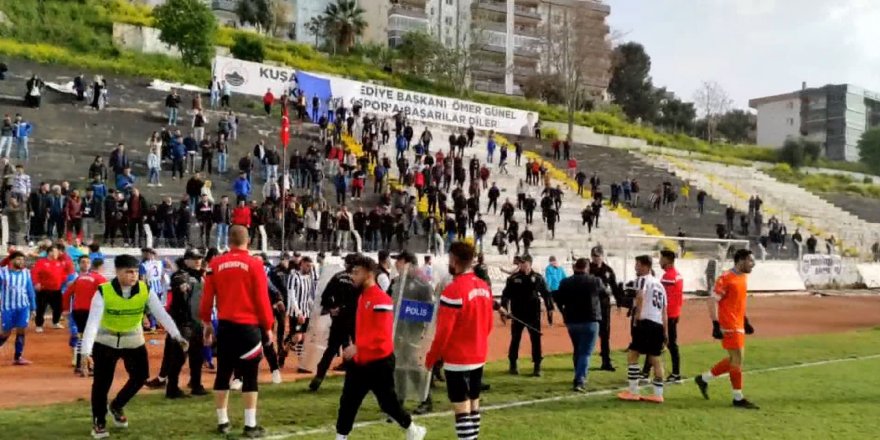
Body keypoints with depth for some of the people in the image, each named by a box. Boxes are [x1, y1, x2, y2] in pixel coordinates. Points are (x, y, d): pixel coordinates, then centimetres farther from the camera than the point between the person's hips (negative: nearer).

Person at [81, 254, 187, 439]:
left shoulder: (145, 291, -18)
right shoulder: (103, 292, -25)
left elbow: (162, 314, -24)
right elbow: (93, 321, -31)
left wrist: (176, 336, -37)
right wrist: (86, 351, -41)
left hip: (133, 341, 3)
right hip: (105, 341, -3)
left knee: (140, 376, 3)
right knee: (102, 382, -3)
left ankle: (116, 406, 31)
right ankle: (98, 422, 18)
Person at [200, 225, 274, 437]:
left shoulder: (216, 264, 2)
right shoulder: (254, 264, -8)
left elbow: (207, 297, 5)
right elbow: (262, 299, -7)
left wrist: (207, 323, 18)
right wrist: (268, 326, 3)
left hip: (225, 326, 4)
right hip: (248, 327, -3)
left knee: (223, 374, 14)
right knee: (250, 376, 3)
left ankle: (222, 422, 20)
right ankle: (250, 425, 3)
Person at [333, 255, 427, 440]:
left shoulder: (381, 300, -18)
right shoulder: (362, 297, 11)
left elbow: (382, 334, -26)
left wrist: (357, 347, -31)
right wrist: (356, 350, 18)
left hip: (379, 362, -8)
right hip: (360, 362, 8)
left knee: (388, 403, 5)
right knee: (347, 402, 5)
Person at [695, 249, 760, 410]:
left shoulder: (743, 277, 12)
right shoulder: (726, 278, -16)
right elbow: (713, 301, -18)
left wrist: (745, 321, 21)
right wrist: (716, 325, -22)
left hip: (738, 325, 9)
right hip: (729, 327, -9)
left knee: (734, 360, 14)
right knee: (737, 360, -3)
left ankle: (704, 379, 26)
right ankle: (738, 398, 8)